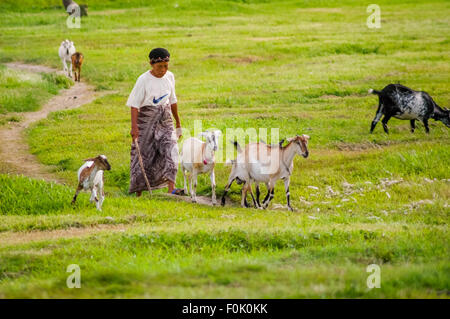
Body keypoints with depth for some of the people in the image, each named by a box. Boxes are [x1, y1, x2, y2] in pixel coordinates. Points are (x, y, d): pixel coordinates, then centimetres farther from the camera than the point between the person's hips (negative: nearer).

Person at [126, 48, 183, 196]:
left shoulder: (169, 77, 4)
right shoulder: (144, 80, -12)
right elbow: (135, 105, -14)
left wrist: (178, 122, 22)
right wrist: (134, 126, -23)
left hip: (165, 120, 4)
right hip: (147, 120, -4)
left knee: (170, 150, -13)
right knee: (144, 155, 1)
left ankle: (171, 188, -21)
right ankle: (138, 192, 13)